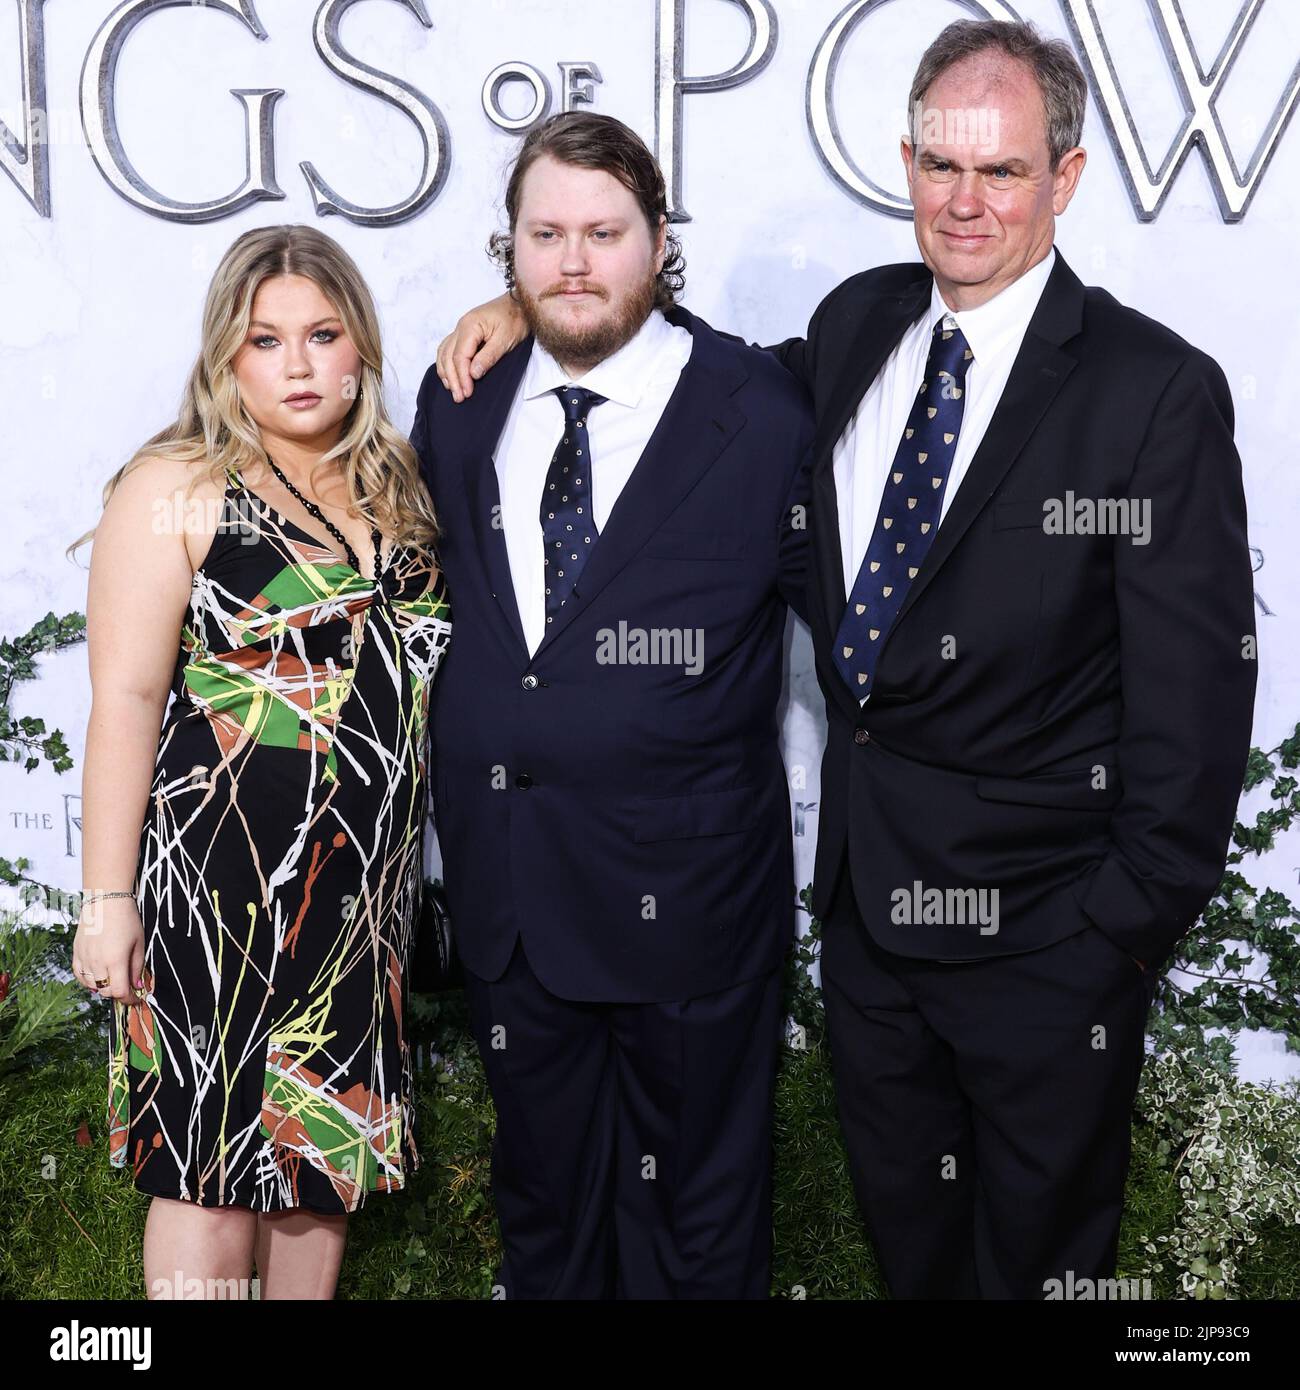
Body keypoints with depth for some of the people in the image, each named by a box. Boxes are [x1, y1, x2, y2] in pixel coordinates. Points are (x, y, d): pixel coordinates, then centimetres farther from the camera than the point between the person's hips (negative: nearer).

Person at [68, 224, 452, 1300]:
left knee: (324, 1138, 16)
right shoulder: (177, 489, -8)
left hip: (366, 884, 6)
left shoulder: (396, 486, 9)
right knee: (217, 1161, 4)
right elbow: (124, 699, -10)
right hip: (220, 874, -5)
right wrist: (107, 899, -13)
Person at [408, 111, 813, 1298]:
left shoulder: (758, 411, -11)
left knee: (695, 1214, 15)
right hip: (504, 880, 4)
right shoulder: (460, 404, 3)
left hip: (686, 890, -4)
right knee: (539, 1189, 23)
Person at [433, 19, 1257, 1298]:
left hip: (1040, 925, -5)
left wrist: (1137, 918, -13)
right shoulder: (858, 323, 2)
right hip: (864, 892, 5)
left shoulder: (1158, 391, -16)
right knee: (902, 1228, 25)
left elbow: (1194, 688, -15)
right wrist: (535, 308, 8)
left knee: (1038, 1250, 18)